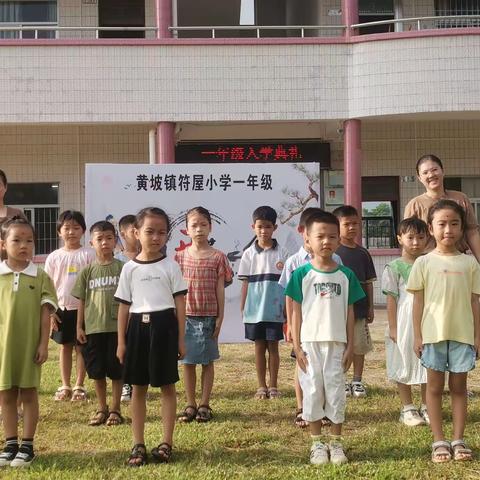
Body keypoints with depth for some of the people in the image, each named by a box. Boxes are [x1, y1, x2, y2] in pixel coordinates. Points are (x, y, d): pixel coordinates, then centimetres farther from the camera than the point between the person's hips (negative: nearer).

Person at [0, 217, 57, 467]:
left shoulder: (40, 276, -3)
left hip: (29, 344, -1)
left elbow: (45, 313, -2)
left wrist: (43, 344, -5)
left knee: (29, 393, 7)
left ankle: (27, 446, 17)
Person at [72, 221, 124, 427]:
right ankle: (102, 409, 25)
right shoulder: (87, 271, 4)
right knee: (97, 371, 10)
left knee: (116, 371, 5)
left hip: (116, 327, -2)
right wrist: (79, 327, 4)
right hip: (93, 328, 2)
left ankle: (115, 410, 19)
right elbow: (82, 300, 7)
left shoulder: (122, 268, -1)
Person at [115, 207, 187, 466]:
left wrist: (181, 338, -2)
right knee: (138, 388, 8)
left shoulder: (171, 266, 1)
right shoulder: (129, 268, 4)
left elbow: (180, 303, 1)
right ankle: (138, 444, 17)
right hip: (138, 327, 2)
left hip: (164, 326, -2)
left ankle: (167, 442, 15)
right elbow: (124, 306, 7)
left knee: (167, 386, 5)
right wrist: (121, 341, 5)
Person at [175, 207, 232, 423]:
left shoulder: (217, 257, -2)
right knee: (188, 361, 7)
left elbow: (220, 289, -1)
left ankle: (204, 405, 16)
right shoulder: (180, 257, 2)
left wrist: (220, 318, -4)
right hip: (186, 316, 2)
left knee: (207, 361, 6)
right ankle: (190, 405, 17)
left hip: (208, 316, -1)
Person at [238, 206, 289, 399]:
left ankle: (273, 386, 15)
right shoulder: (249, 253, 3)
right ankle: (261, 386, 16)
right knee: (259, 347, 8)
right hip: (255, 309, 1)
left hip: (275, 309, -1)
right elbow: (245, 282, 5)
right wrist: (242, 309, 3)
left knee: (273, 346, 5)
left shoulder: (282, 253, 0)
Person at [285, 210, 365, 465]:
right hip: (310, 343, -1)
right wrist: (297, 346, -5)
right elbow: (296, 312, -1)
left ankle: (336, 442, 21)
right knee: (312, 391, 5)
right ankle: (317, 443, 19)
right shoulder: (302, 274, -3)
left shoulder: (345, 275, 2)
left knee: (336, 391, 7)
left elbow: (349, 312, 6)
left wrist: (350, 346, 3)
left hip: (336, 343, 1)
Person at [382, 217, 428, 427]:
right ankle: (407, 408, 17)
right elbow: (391, 299, -6)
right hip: (404, 323, -4)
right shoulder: (394, 267, -5)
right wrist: (392, 327, -9)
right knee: (404, 365, 5)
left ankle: (426, 407, 24)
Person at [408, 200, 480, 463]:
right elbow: (418, 301, 1)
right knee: (435, 386, 7)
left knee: (459, 386, 9)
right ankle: (439, 441, 15)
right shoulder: (424, 262, 0)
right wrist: (417, 335, -1)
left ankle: (458, 440, 18)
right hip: (433, 334, -1)